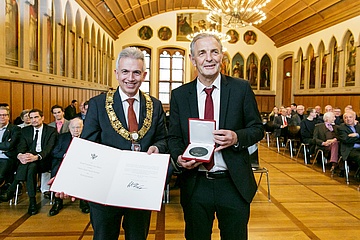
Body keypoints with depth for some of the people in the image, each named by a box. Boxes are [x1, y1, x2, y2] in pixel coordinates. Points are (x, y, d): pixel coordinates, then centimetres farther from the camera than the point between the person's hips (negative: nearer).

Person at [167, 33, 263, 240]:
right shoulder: (179, 95, 1)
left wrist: (237, 137, -19)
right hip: (195, 184, 1)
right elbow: (174, 137, 5)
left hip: (234, 184, 0)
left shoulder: (241, 88, -3)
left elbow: (257, 129, 2)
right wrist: (179, 157, -15)